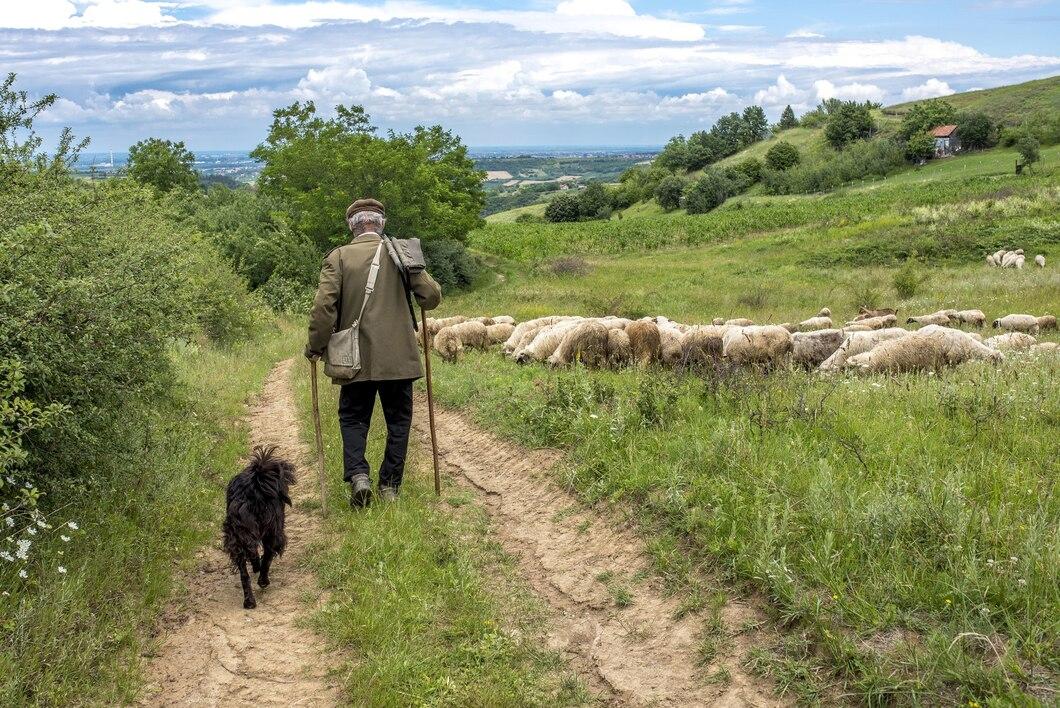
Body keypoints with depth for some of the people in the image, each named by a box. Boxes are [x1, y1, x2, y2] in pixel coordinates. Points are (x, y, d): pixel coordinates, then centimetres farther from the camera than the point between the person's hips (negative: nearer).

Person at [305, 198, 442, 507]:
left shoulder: (338, 257, -3)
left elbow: (323, 305, -11)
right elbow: (431, 296, 0)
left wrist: (315, 345, 1)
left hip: (356, 358, 0)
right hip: (398, 356, 1)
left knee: (353, 418, 13)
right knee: (398, 420, 13)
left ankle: (358, 475, -8)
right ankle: (390, 485, 11)